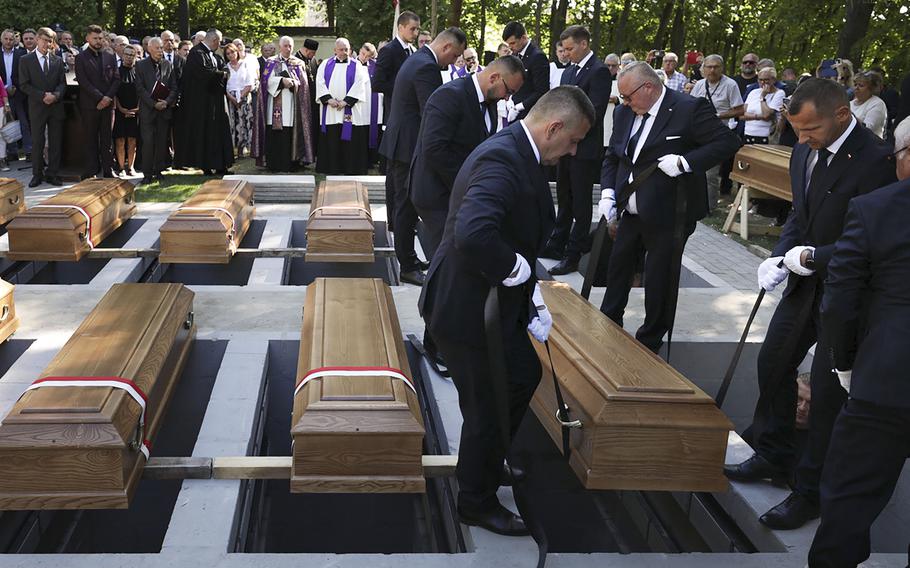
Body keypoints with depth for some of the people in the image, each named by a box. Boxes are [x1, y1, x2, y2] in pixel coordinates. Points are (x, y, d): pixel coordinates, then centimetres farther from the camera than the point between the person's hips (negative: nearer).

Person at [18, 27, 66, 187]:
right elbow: (24, 85, -4)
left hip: (56, 106, 3)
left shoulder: (57, 60, 10)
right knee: (38, 142, 1)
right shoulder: (26, 60, 1)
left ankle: (52, 174, 11)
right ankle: (37, 175, 10)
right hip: (37, 107, -3)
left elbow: (62, 83, 7)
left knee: (56, 142, 3)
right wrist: (42, 95, -14)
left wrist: (55, 95, -13)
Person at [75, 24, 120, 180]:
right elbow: (83, 81, -7)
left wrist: (108, 97, -6)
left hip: (108, 104, 3)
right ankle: (91, 171, 4)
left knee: (107, 139, 3)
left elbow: (117, 79, 8)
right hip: (89, 105, -3)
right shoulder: (81, 58, 2)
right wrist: (100, 98, -13)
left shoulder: (110, 57, 14)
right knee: (91, 140, 1)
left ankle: (107, 170, 6)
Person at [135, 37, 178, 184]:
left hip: (165, 109, 3)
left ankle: (158, 171, 14)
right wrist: (154, 104, -13)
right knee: (148, 142, -7)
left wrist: (167, 102, -10)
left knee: (162, 142, 5)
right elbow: (140, 89, -4)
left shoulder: (169, 65, 10)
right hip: (148, 110, -3)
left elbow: (174, 88, 7)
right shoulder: (141, 65, 1)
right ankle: (147, 174, -5)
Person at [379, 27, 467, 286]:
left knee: (405, 205, 17)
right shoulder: (427, 67, -19)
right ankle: (408, 267, 4)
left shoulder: (416, 60, 14)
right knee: (407, 208, -3)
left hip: (399, 144, 11)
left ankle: (408, 256, 28)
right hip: (410, 147, -11)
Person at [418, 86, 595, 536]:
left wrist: (533, 299, 10)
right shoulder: (501, 160, -27)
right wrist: (516, 270, -25)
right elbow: (473, 234, -42)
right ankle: (476, 502, 28)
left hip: (494, 301, 10)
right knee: (487, 407, 6)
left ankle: (487, 464, 46)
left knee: (524, 376, 26)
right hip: (467, 309, -10)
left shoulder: (519, 154, 7)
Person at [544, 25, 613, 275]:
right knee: (564, 199, 17)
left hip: (585, 149, -8)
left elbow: (595, 113, -19)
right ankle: (557, 245, 27)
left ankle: (573, 256, 5)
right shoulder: (570, 71, 13)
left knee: (580, 203, 0)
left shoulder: (599, 72, -13)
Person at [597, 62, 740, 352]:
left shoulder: (690, 109, -15)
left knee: (660, 282, 4)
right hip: (630, 211, 7)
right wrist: (608, 193, -2)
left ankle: (650, 342, 21)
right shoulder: (624, 113, 5)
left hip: (668, 216, -6)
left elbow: (729, 141, -15)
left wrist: (685, 162, -25)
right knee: (617, 269, 19)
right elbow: (612, 156, 14)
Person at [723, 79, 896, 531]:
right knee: (773, 363, 16)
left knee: (827, 391, 0)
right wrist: (779, 257, -3)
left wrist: (812, 256, -21)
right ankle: (773, 457, 36)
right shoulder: (804, 153, 3)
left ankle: (811, 491, 15)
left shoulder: (876, 161, -22)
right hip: (807, 282, 8)